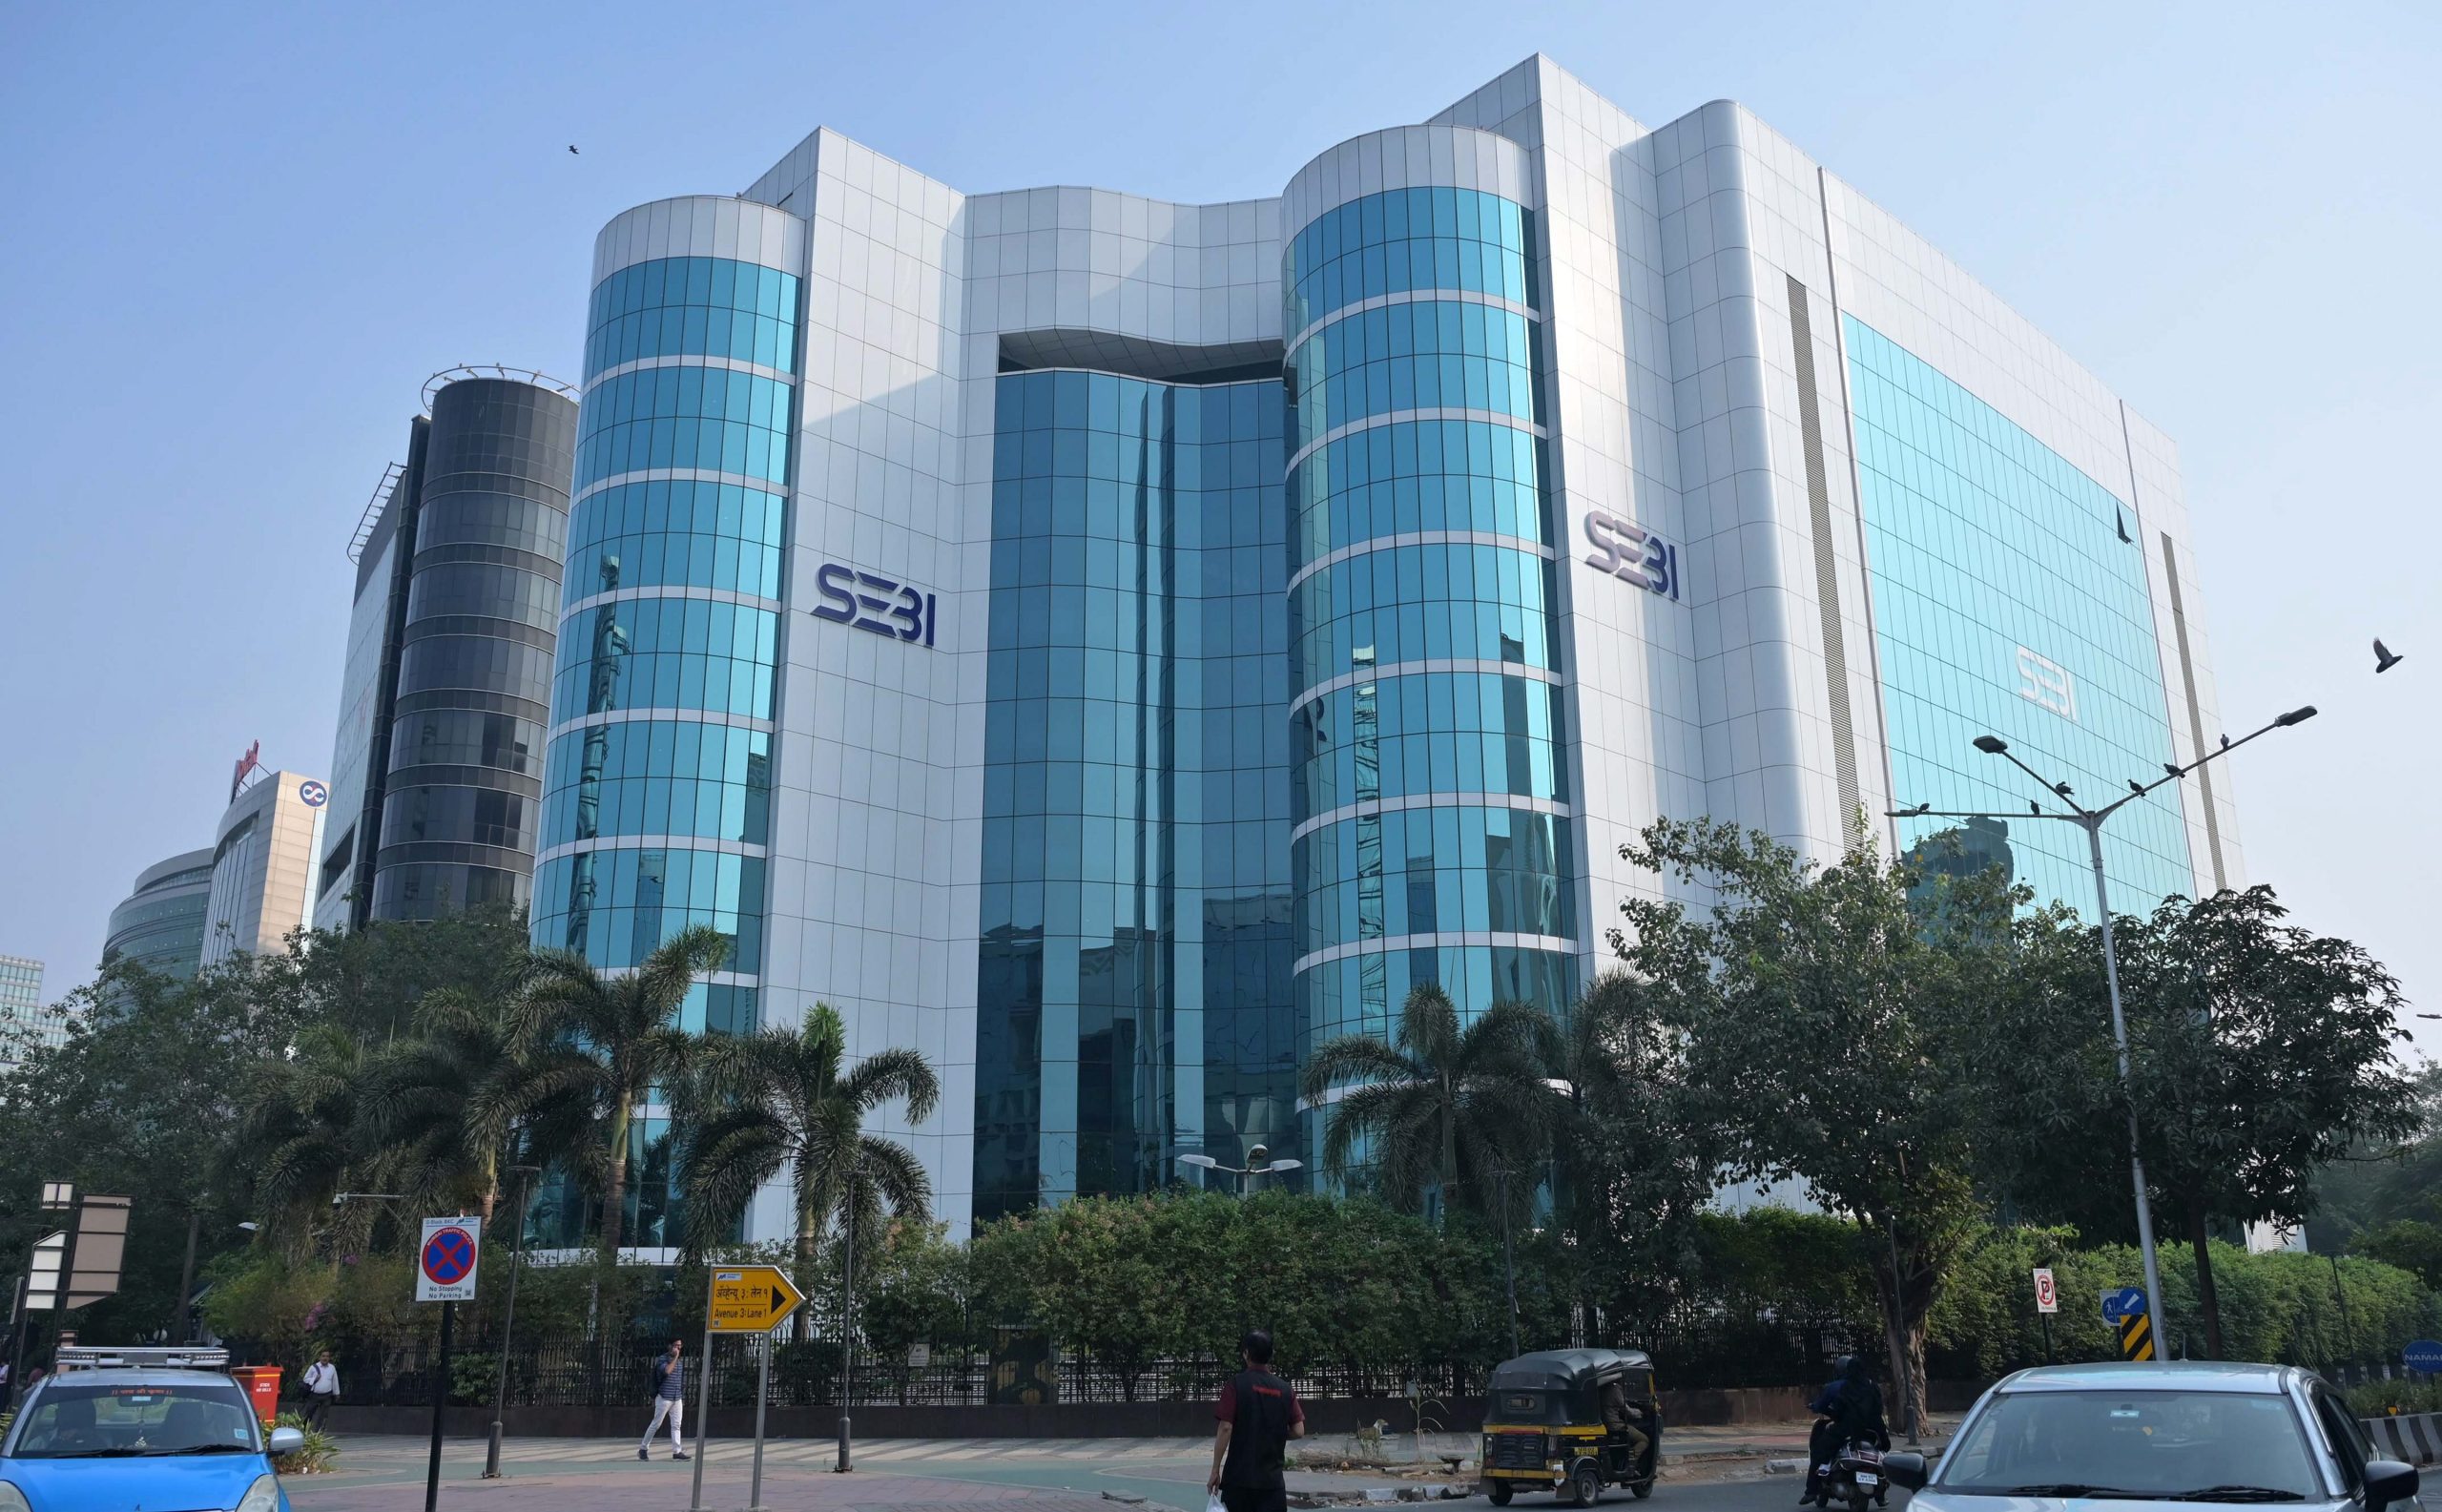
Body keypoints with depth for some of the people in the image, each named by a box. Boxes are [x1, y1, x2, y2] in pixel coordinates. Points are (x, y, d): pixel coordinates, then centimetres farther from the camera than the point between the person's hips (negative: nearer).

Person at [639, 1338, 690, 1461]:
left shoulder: (679, 1362, 14)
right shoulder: (662, 1359, -7)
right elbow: (667, 1371, -27)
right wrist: (675, 1357, -20)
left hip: (677, 1399, 6)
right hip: (664, 1398, -6)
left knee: (676, 1425, 2)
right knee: (656, 1424, -1)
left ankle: (677, 1451, 3)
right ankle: (643, 1448, 11)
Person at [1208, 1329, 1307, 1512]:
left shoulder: (1236, 1384, -6)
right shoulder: (1285, 1389, 5)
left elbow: (1225, 1428, -11)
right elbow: (1298, 1431, 3)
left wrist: (1215, 1470, -5)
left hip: (1239, 1477, -2)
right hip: (1272, 1479, 3)